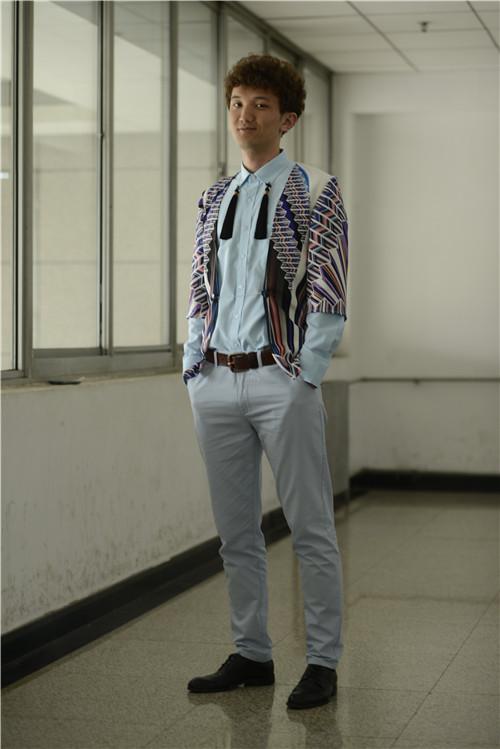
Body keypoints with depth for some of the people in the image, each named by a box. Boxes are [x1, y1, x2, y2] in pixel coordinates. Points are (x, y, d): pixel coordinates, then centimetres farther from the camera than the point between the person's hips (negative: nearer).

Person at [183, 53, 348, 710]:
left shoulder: (313, 193, 0)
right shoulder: (214, 200, 16)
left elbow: (328, 296, -5)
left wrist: (303, 375, -12)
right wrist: (194, 366, 8)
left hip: (281, 379, -5)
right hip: (216, 382, 5)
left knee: (311, 529, -1)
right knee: (236, 531, 10)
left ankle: (322, 663, 7)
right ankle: (251, 655, 20)